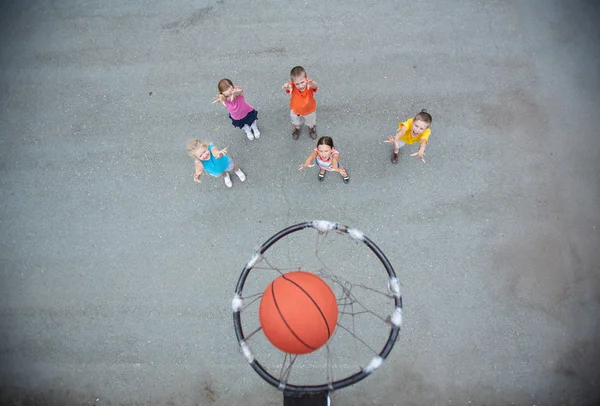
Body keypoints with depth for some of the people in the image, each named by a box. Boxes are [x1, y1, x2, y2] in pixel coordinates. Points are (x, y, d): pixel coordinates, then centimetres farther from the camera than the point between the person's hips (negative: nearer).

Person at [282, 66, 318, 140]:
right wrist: (286, 86, -86)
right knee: (296, 122, 33)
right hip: (295, 110, 1)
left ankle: (312, 128, 67)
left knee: (311, 123, 31)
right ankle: (297, 128, 67)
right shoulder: (292, 86, -37)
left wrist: (313, 84, -87)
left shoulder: (309, 84, -38)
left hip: (310, 110, 0)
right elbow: (288, 86, -60)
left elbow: (315, 86, -61)